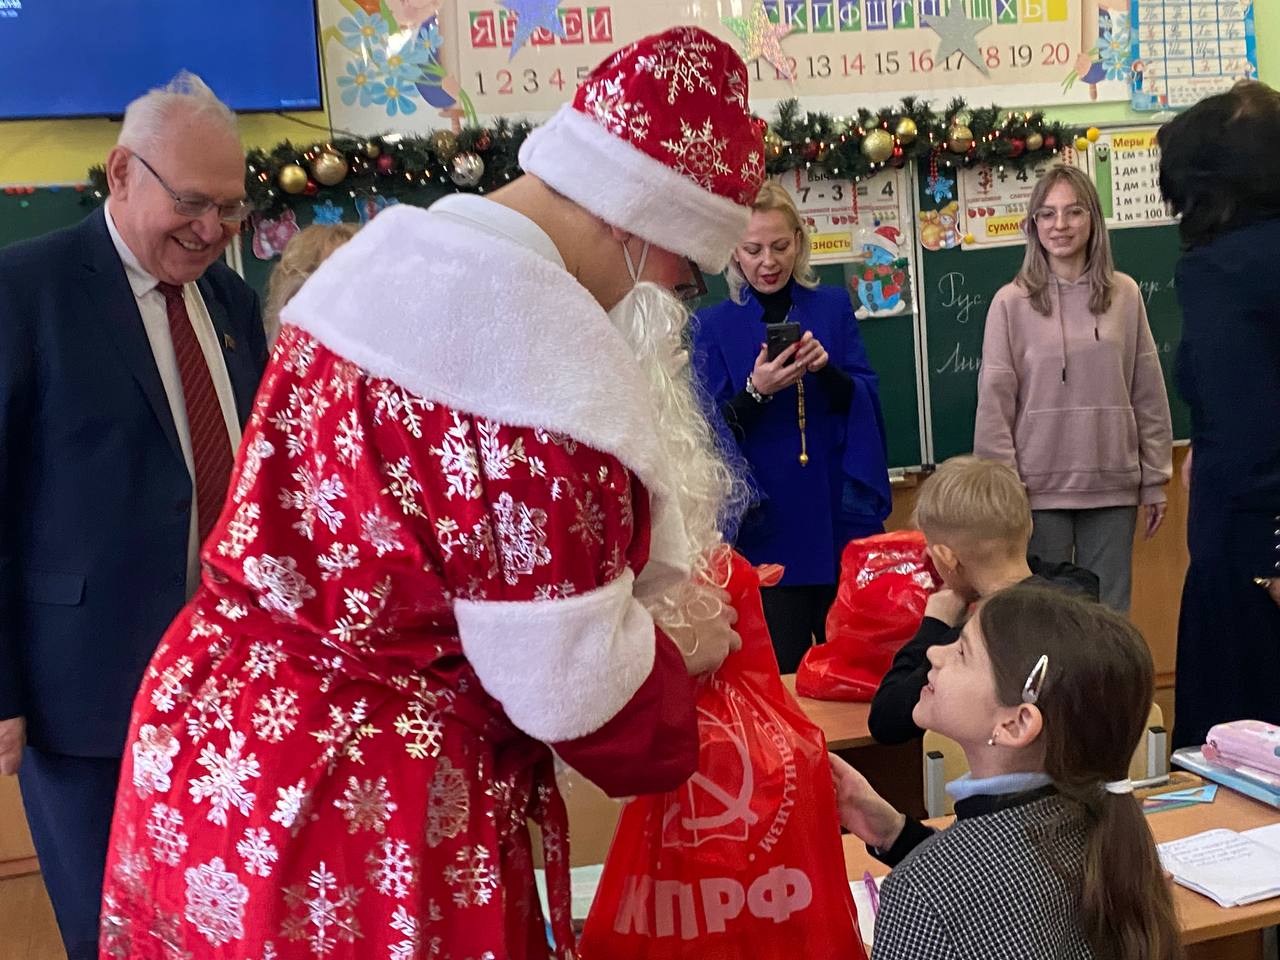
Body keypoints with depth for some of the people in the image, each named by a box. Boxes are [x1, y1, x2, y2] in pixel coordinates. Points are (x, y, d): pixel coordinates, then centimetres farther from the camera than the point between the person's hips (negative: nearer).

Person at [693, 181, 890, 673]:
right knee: (782, 671, 3)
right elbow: (715, 429, -4)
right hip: (766, 524, -1)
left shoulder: (834, 306, 6)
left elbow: (866, 403, 0)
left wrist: (827, 369, -20)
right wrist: (756, 391, -23)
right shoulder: (712, 326, 2)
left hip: (837, 515, 2)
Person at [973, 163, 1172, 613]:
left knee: (1110, 616, 9)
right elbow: (994, 404, -3)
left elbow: (1149, 396, 6)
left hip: (1113, 487, 2)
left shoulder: (1125, 295, 4)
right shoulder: (1011, 302, -2)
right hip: (1038, 488, -2)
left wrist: (1155, 480, 6)